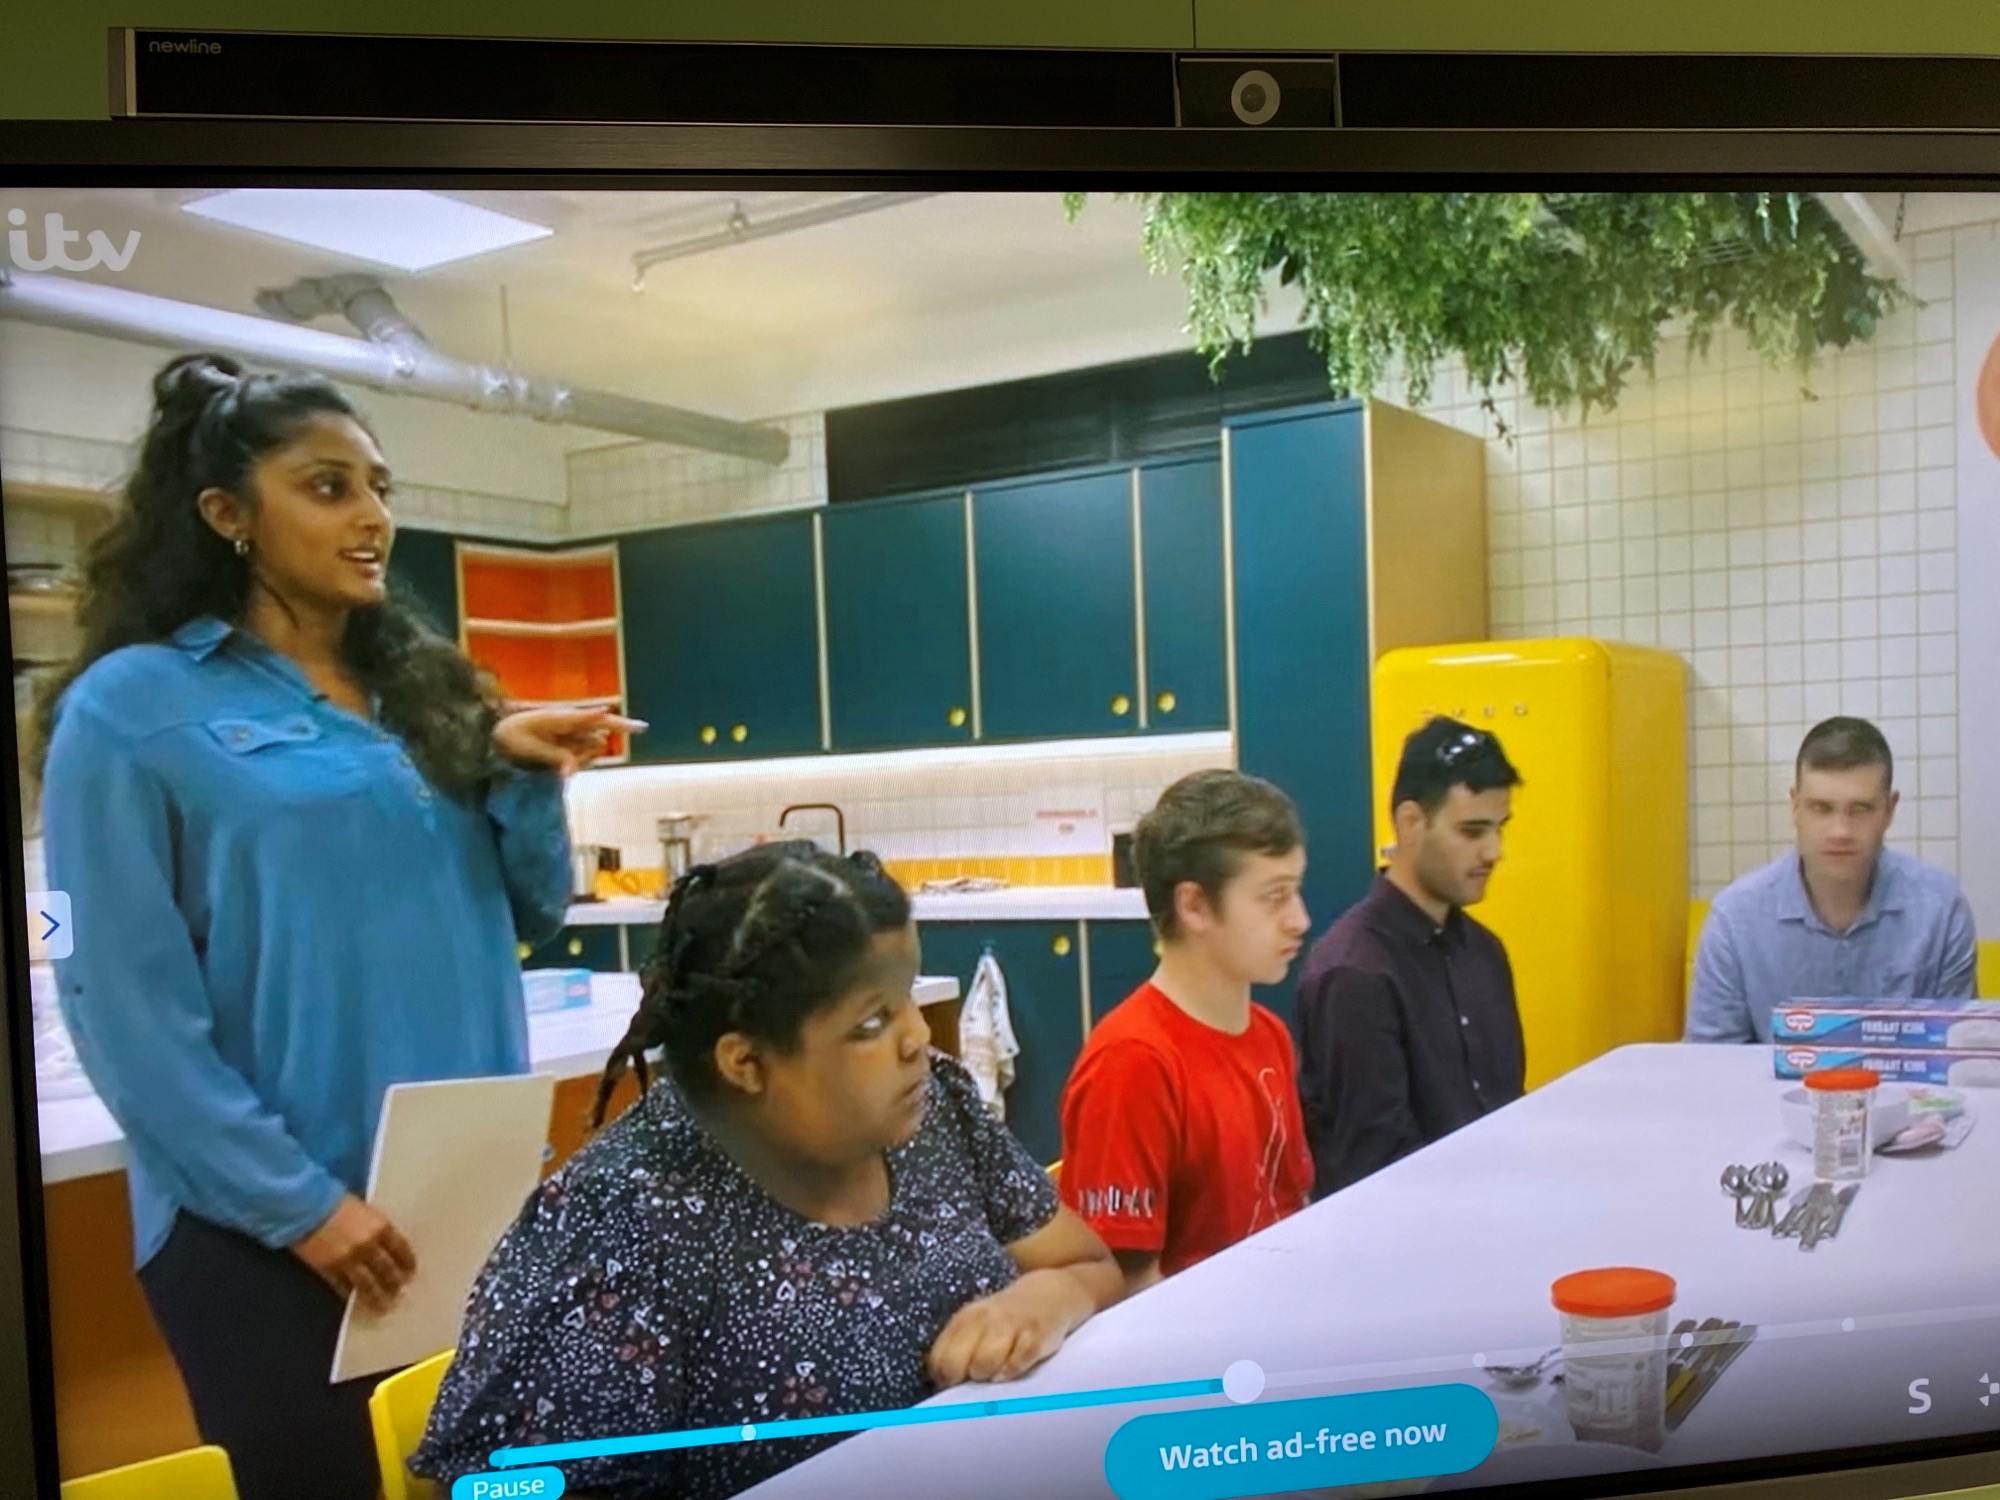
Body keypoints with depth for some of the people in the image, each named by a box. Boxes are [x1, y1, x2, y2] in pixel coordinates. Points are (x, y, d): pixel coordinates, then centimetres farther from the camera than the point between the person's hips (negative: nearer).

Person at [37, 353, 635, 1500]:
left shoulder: (426, 691, 10)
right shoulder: (135, 705, -6)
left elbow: (530, 917, 11)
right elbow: (126, 1004, -11)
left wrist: (520, 777, -7)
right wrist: (297, 1203, -15)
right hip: (262, 1222, -5)